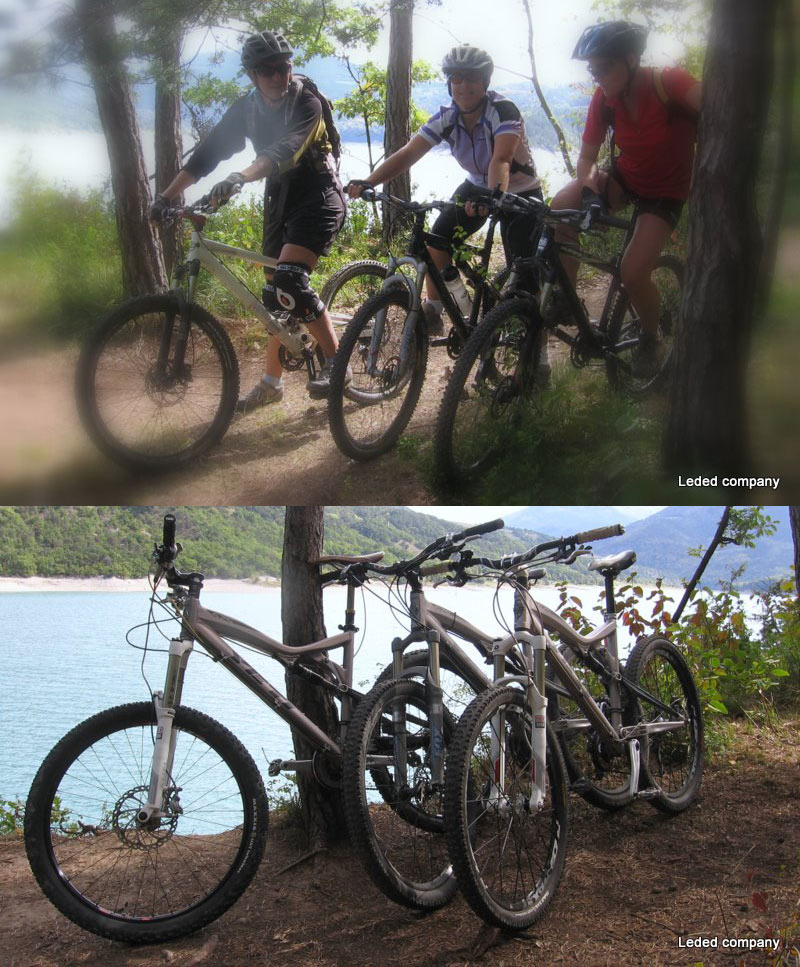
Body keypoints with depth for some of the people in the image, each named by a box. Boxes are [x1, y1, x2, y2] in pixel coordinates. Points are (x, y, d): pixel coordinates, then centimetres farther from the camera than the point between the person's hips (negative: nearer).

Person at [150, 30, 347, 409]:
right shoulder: (245, 109, 1)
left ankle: (336, 362, -15)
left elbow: (285, 150, -34)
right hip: (279, 200, 7)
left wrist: (240, 178, -50)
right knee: (275, 292, 8)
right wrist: (165, 196, -9)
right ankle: (271, 383, 19)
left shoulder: (307, 103, -17)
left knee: (289, 279, -25)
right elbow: (208, 153, -1)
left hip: (317, 197, -7)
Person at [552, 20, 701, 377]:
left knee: (633, 273, -21)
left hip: (665, 191, -4)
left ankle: (651, 340, 11)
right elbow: (587, 155, -8)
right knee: (562, 205, -24)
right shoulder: (605, 98, -13)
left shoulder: (669, 84, -26)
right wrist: (587, 176, -31)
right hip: (625, 177, 4)